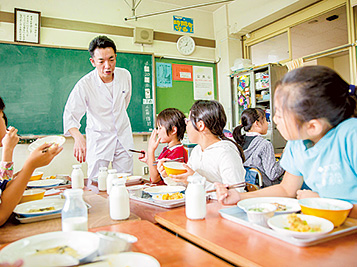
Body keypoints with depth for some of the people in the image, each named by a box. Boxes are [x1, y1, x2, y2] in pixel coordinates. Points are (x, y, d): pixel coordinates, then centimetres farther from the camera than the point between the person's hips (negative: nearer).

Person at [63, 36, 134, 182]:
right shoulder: (84, 85, -19)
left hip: (123, 137, 3)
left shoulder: (125, 75, -6)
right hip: (98, 140, -3)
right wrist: (78, 137, -38)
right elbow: (70, 115, -20)